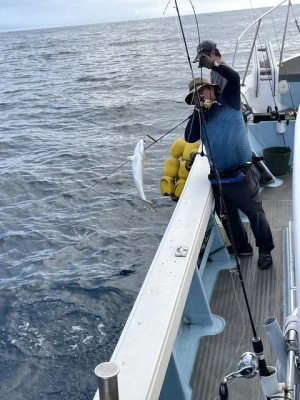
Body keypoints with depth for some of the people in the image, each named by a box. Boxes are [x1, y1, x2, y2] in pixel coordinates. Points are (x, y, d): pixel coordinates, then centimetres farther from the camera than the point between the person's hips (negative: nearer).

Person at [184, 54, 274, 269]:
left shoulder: (228, 103, 3)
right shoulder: (200, 118, 10)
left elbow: (234, 78, -12)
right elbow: (190, 138, -6)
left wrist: (214, 65, -20)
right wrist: (197, 111, -11)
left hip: (242, 174, -5)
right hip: (219, 177, 5)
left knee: (255, 212, -3)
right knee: (228, 216, 15)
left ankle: (265, 250, 14)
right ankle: (242, 248, 33)